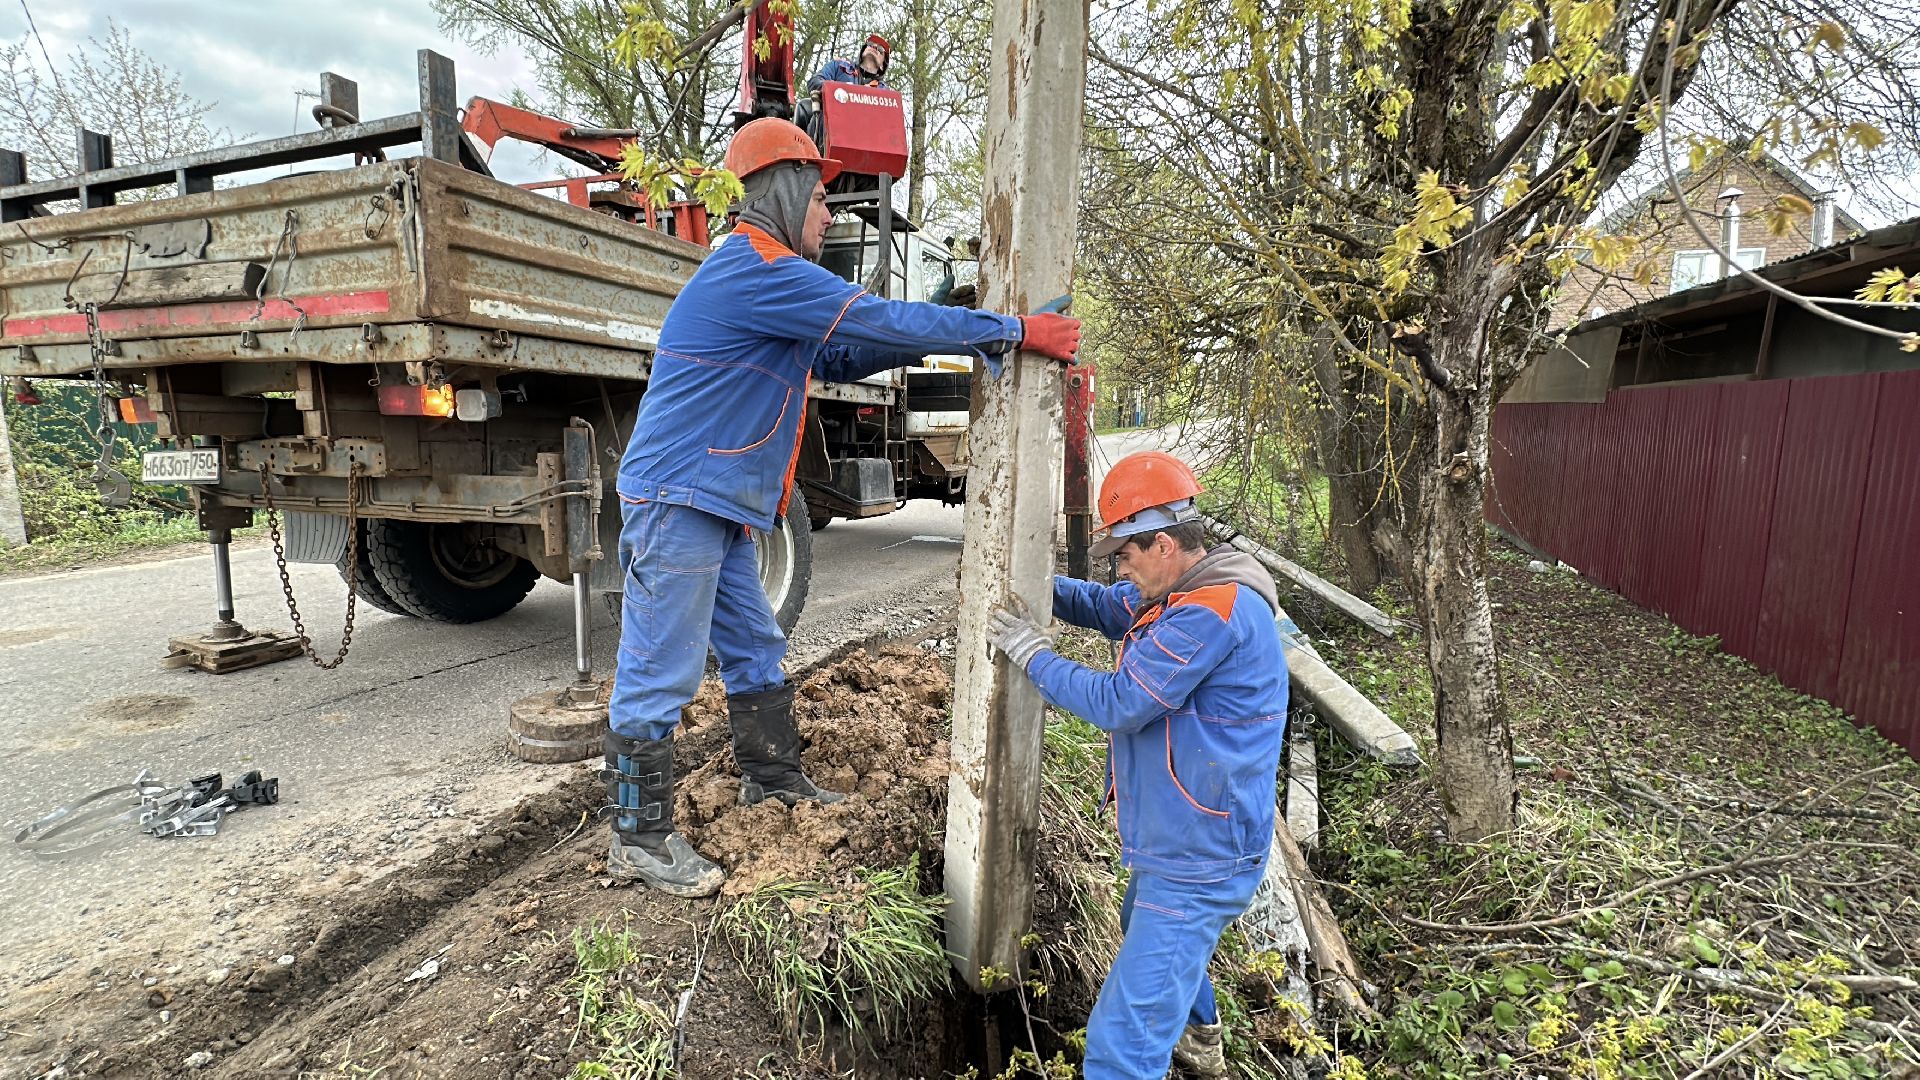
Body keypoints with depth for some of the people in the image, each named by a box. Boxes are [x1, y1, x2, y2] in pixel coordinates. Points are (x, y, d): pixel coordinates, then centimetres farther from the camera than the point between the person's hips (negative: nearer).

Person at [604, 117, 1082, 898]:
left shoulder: (764, 279, 18)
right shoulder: (759, 271, -17)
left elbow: (837, 359, 21)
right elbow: (885, 320, -20)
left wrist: (932, 336, 9)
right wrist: (1014, 332, -13)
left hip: (721, 509, 11)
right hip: (678, 501, -11)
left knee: (755, 650, 18)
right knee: (659, 672, -2)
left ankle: (774, 782, 34)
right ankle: (640, 839, 10)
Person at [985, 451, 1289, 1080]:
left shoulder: (1213, 612, -27)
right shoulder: (1178, 593, 3)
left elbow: (1117, 703, -26)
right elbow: (1102, 606, 15)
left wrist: (1032, 654, -14)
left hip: (1199, 862, -11)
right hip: (1177, 841, 11)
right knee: (1145, 928, 37)